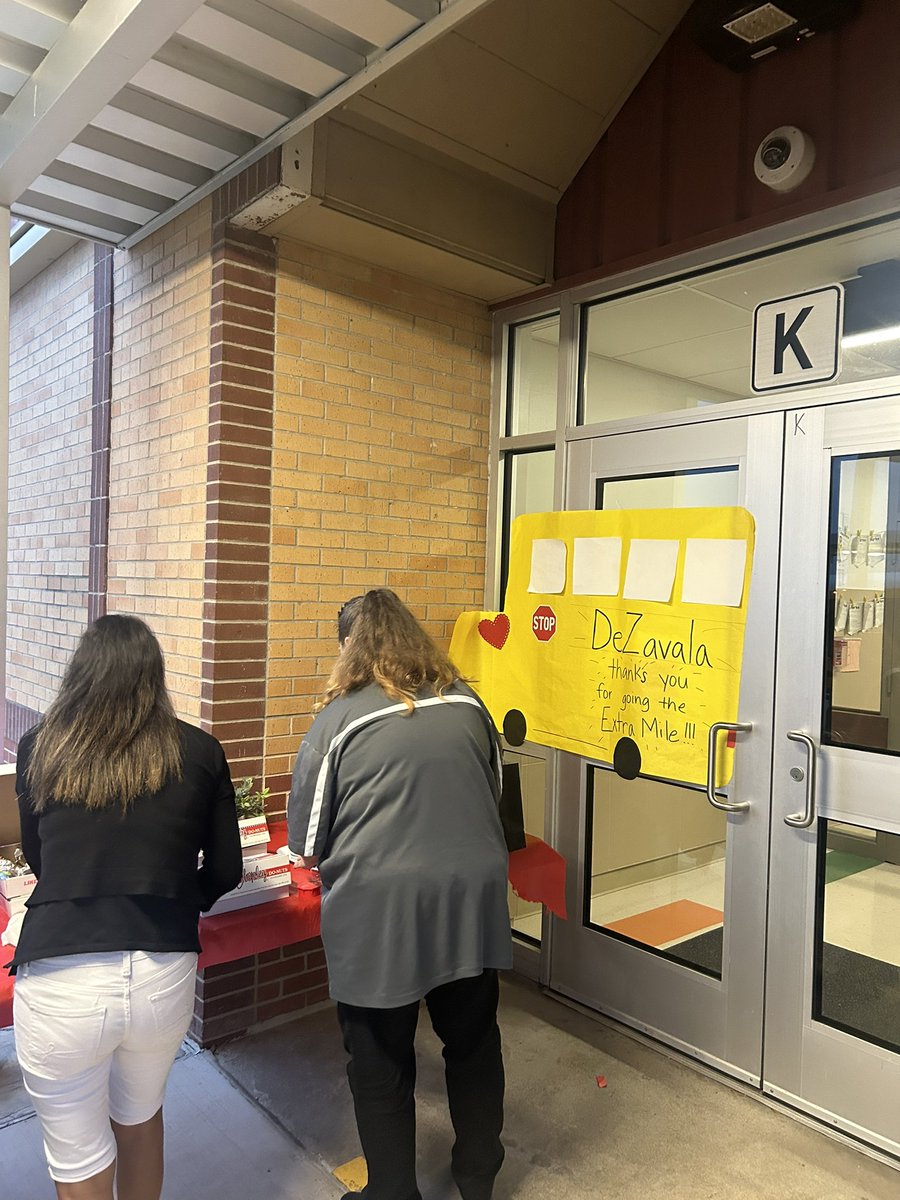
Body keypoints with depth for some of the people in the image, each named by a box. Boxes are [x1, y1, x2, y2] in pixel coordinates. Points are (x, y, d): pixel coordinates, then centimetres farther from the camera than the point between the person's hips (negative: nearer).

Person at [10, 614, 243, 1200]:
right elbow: (224, 871, 7)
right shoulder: (200, 752, 1)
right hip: (165, 975, 2)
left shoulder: (39, 749, 2)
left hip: (61, 982, -1)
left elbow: (39, 858, 17)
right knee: (141, 1117, 31)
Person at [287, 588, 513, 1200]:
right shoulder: (467, 702, 4)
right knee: (474, 1044, 23)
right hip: (472, 897, 4)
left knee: (381, 1065, 15)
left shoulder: (339, 717, -5)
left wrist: (330, 859, 23)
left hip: (378, 908, -4)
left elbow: (308, 843, 1)